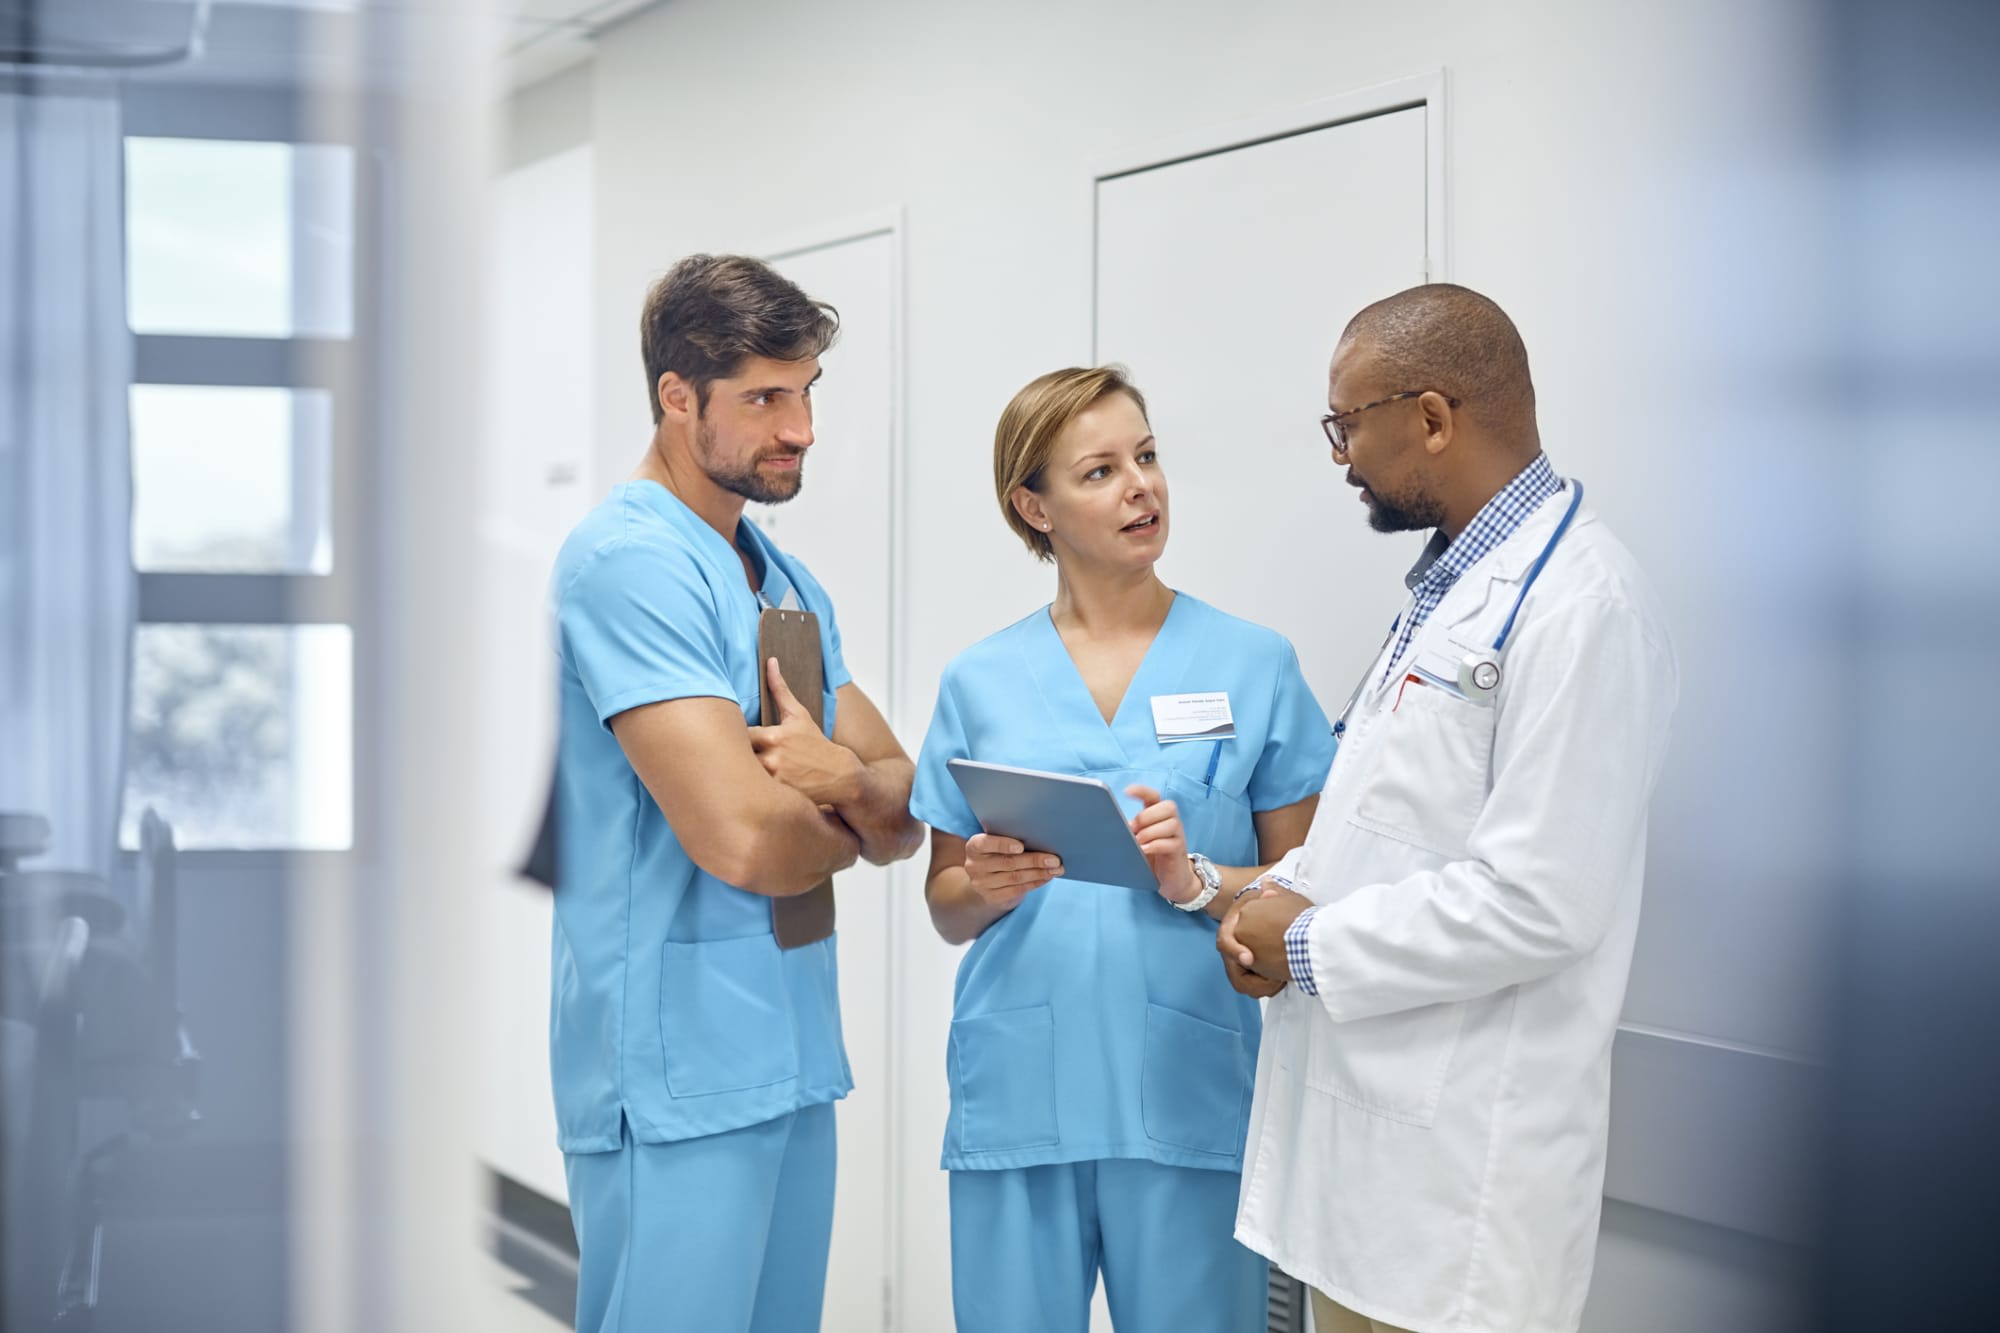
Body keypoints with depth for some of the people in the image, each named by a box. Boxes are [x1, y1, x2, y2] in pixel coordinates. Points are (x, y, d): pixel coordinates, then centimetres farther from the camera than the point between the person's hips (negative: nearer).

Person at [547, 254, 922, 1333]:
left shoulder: (788, 583, 16)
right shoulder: (630, 563, -14)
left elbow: (903, 816, 15)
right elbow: (744, 840, -23)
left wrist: (844, 779, -10)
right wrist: (852, 829, 0)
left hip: (796, 1060, 9)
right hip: (679, 1078, -9)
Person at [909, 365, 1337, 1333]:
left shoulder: (1254, 665, 4)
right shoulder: (981, 682, 8)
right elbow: (946, 909, 13)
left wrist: (1198, 883, -13)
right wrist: (988, 884, -8)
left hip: (1188, 1096, -1)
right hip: (1018, 1095, 1)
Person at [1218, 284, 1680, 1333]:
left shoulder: (1578, 606, -17)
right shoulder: (1450, 586, 15)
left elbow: (1537, 904, -23)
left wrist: (1309, 948, -13)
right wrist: (1280, 896, 4)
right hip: (1359, 1130, 9)